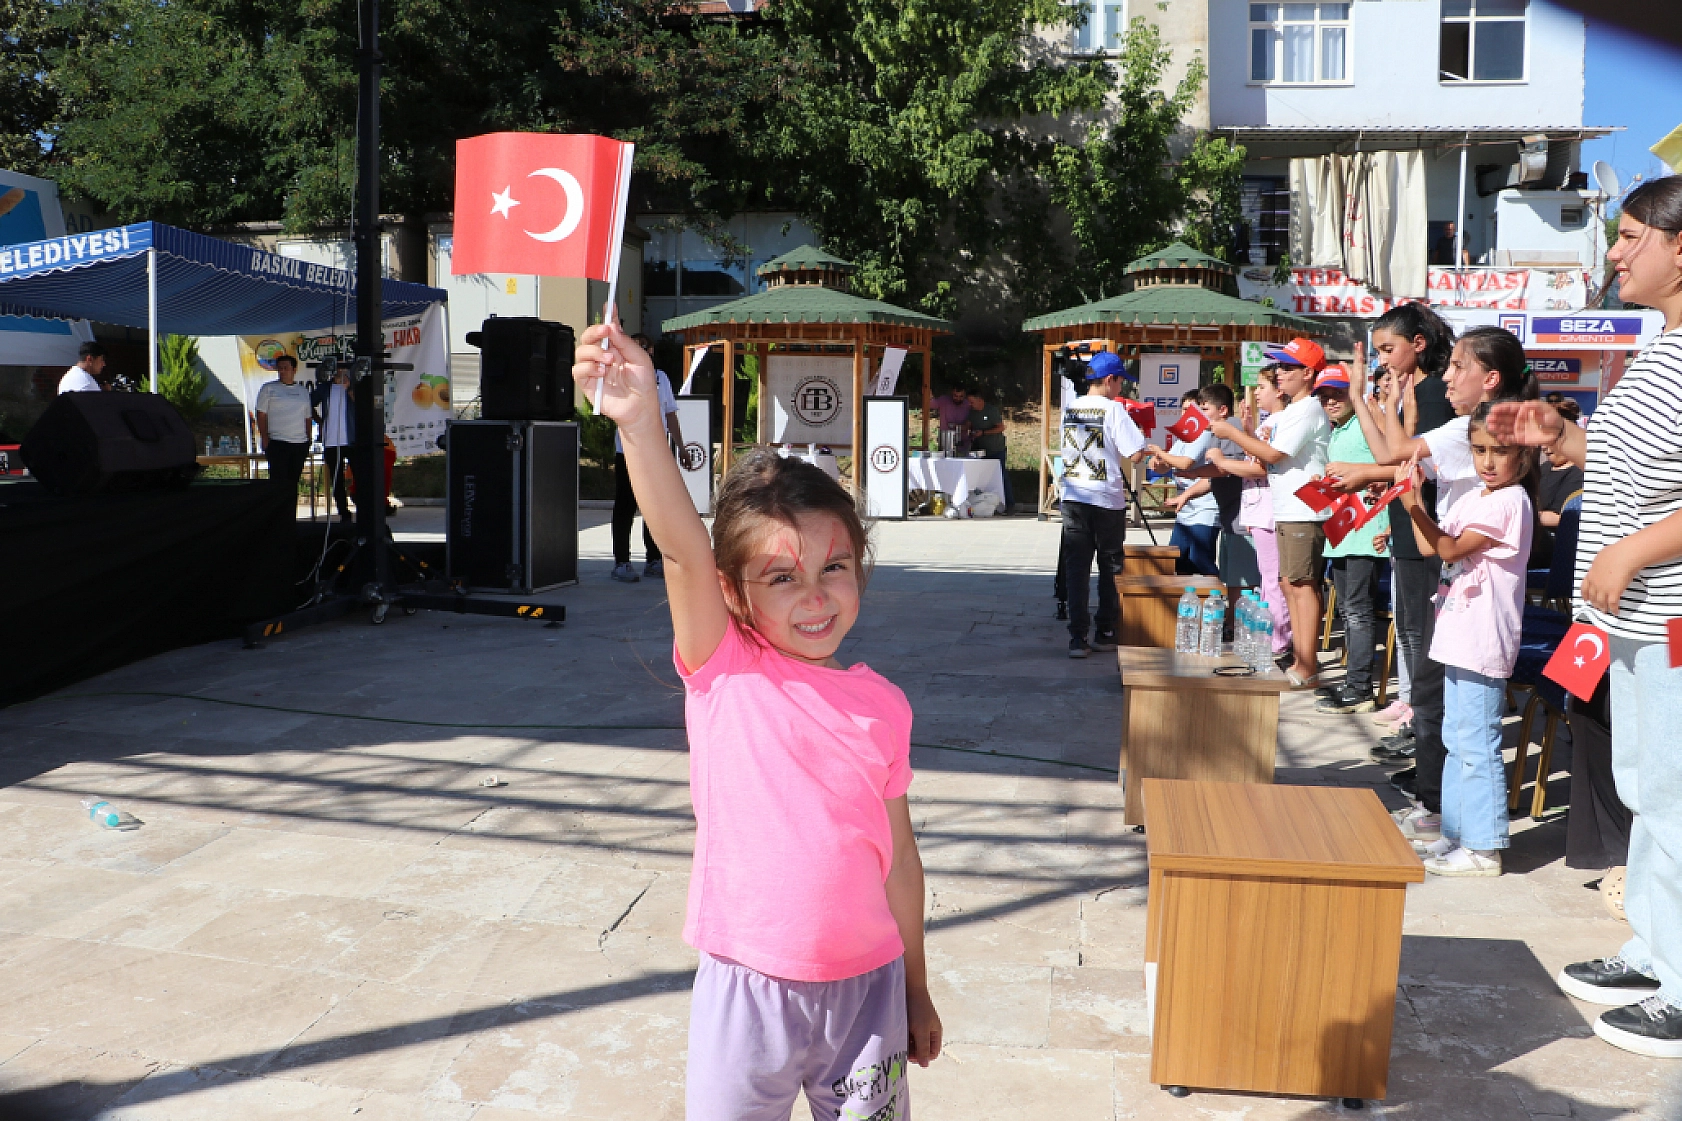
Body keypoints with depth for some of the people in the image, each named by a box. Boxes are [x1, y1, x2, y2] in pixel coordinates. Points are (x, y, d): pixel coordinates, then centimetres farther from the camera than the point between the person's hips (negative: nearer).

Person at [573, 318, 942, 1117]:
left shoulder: (881, 706, -1)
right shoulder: (724, 671, -8)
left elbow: (897, 855, 7)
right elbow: (682, 548, -26)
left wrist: (915, 990, 14)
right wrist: (640, 423, -41)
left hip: (866, 988, 2)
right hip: (747, 987, -2)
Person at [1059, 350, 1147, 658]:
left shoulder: (1069, 409, 7)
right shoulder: (1113, 409, -10)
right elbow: (1135, 454, -15)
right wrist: (1131, 427, 5)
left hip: (1073, 497, 4)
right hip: (1107, 499, -4)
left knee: (1076, 567, 3)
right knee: (1110, 568, 11)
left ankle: (1078, 638, -3)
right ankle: (1106, 633, 16)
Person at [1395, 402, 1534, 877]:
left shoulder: (1509, 501, -14)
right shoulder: (1473, 498, 13)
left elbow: (1452, 550, -18)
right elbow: (1430, 548, 13)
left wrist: (1415, 507, -23)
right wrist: (1416, 501, 3)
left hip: (1483, 641, -10)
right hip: (1460, 637, 10)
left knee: (1477, 744, -4)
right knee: (1456, 741, 17)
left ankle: (1483, 848, 4)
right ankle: (1455, 833, 28)